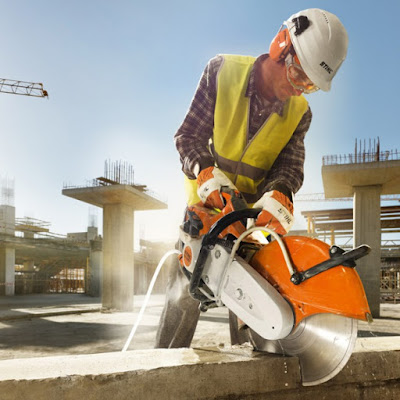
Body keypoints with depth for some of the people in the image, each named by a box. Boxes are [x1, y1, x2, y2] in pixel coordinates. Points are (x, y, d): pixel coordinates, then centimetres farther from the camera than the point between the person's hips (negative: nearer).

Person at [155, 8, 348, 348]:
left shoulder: (299, 113, -5)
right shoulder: (223, 72, -12)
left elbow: (290, 165, -13)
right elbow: (189, 135, -12)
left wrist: (279, 197, -35)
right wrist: (207, 174, -30)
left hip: (252, 211, 2)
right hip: (207, 202, -2)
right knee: (186, 288, -4)